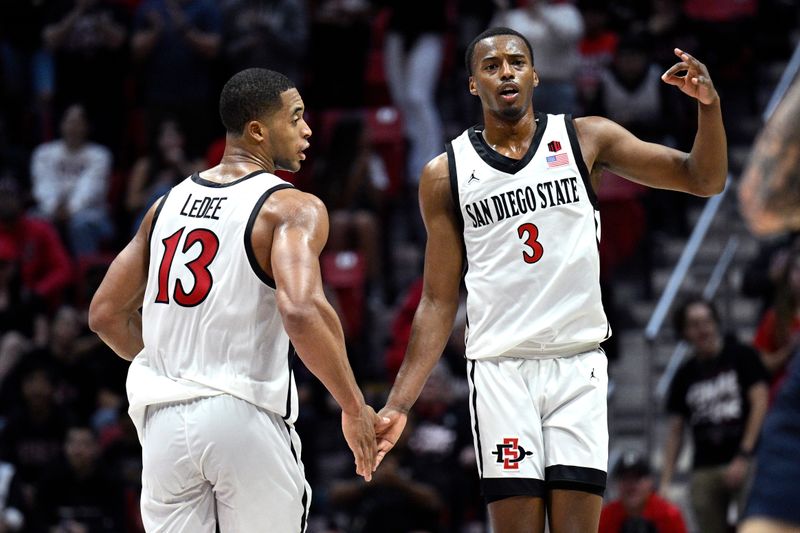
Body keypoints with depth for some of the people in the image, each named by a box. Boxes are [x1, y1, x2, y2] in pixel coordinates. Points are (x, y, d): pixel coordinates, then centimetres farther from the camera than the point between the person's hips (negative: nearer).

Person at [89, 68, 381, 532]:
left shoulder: (169, 203, 12)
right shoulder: (292, 209, -8)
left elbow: (106, 314, 14)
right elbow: (300, 312, -24)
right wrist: (355, 408, -16)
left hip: (165, 419, 5)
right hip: (245, 415, -5)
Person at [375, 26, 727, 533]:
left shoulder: (586, 139, 4)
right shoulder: (445, 175, 4)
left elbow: (704, 180, 3)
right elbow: (439, 302, 7)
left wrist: (709, 106, -16)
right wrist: (399, 405, -1)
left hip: (579, 364, 0)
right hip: (499, 370, 0)